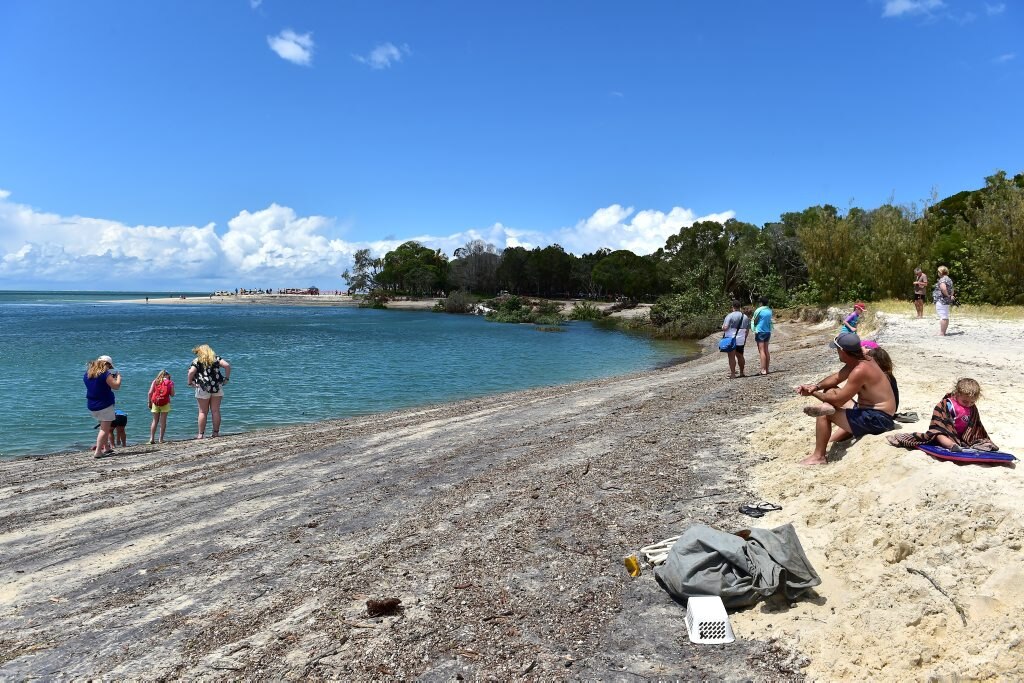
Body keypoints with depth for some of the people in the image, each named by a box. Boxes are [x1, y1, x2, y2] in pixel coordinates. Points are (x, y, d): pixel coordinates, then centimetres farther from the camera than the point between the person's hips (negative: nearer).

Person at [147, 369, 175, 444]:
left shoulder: (155, 381, 9)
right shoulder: (170, 383, 4)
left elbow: (150, 393, 1)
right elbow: (172, 394, 2)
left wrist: (150, 402, 10)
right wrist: (171, 386, 15)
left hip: (155, 402, 2)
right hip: (165, 403, -2)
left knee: (155, 420, 12)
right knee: (163, 421, 4)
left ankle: (152, 438, 7)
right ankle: (161, 439, 3)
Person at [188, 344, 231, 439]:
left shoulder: (197, 361, -1)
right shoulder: (216, 358, 6)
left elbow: (191, 372, -16)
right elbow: (227, 365, -6)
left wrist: (190, 382, -2)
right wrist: (227, 378, 2)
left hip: (203, 389, -2)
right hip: (217, 387, 2)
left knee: (203, 412, 5)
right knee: (216, 411, 7)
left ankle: (201, 434, 8)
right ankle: (216, 432, 10)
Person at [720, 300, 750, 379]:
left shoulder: (730, 316, -12)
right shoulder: (745, 317, 8)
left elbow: (725, 328, -18)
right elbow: (747, 330, 11)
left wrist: (722, 327, 4)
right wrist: (745, 339, 21)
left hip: (730, 340, -5)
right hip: (741, 340, 6)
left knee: (732, 357, -2)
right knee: (740, 356, 17)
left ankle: (732, 374, -3)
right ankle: (741, 373, 24)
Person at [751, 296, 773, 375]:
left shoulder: (759, 310, -11)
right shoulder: (770, 311, 7)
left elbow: (754, 321, -3)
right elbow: (769, 321, 14)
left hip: (760, 332, -6)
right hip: (768, 332, 6)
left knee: (761, 351, -8)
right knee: (766, 351, 10)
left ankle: (763, 370, -12)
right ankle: (767, 369, 12)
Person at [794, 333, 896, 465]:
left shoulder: (859, 371, -27)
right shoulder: (860, 360, 2)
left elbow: (838, 400, -22)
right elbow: (836, 377, 13)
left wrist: (813, 393, -9)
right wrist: (816, 386, -4)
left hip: (877, 419, -11)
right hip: (871, 410, 11)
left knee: (824, 414, -14)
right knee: (830, 391, 16)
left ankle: (818, 456, -3)